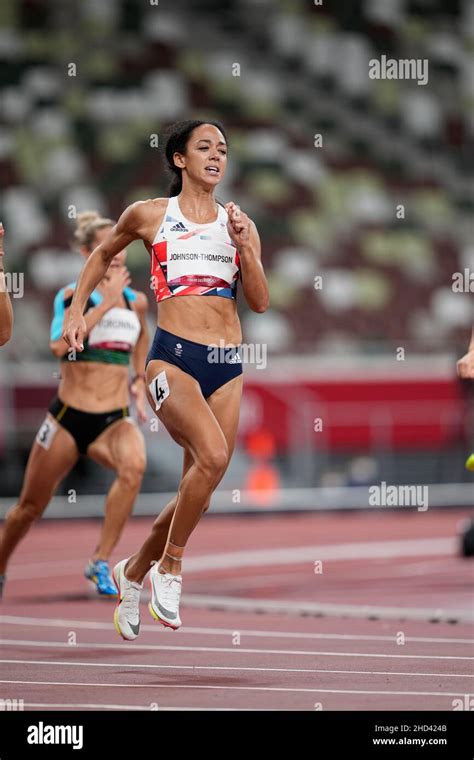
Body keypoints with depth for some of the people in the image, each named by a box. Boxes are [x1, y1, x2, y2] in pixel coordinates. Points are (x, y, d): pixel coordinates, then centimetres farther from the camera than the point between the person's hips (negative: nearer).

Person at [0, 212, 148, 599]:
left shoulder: (136, 302, 6)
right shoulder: (72, 296, -7)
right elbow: (60, 345, -27)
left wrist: (141, 381, 15)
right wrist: (106, 302, -25)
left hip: (115, 419, 2)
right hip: (68, 417, -2)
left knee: (134, 465, -32)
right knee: (31, 506, 10)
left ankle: (101, 562, -25)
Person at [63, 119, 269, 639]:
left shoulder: (238, 223, 13)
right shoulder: (149, 215, 5)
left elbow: (260, 301, 7)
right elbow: (102, 255, 22)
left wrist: (243, 246, -5)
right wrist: (76, 312, 15)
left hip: (227, 365, 4)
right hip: (173, 357, -4)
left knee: (198, 490, 4)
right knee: (213, 455, -29)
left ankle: (132, 572, 27)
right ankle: (169, 564, -11)